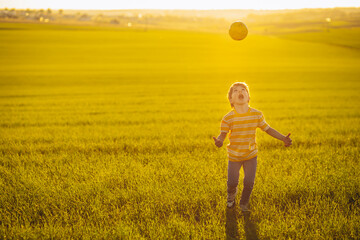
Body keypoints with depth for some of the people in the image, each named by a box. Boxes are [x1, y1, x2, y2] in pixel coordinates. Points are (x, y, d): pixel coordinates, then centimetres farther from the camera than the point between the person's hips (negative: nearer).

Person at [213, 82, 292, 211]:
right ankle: (231, 195, 42)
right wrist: (219, 141, -39)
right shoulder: (228, 118, -16)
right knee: (232, 182, 4)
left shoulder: (257, 115, -9)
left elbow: (268, 129, 1)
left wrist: (283, 138, -8)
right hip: (234, 156, -1)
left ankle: (244, 204, 30)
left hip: (251, 155, 1)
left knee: (249, 183, 1)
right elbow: (223, 134, -16)